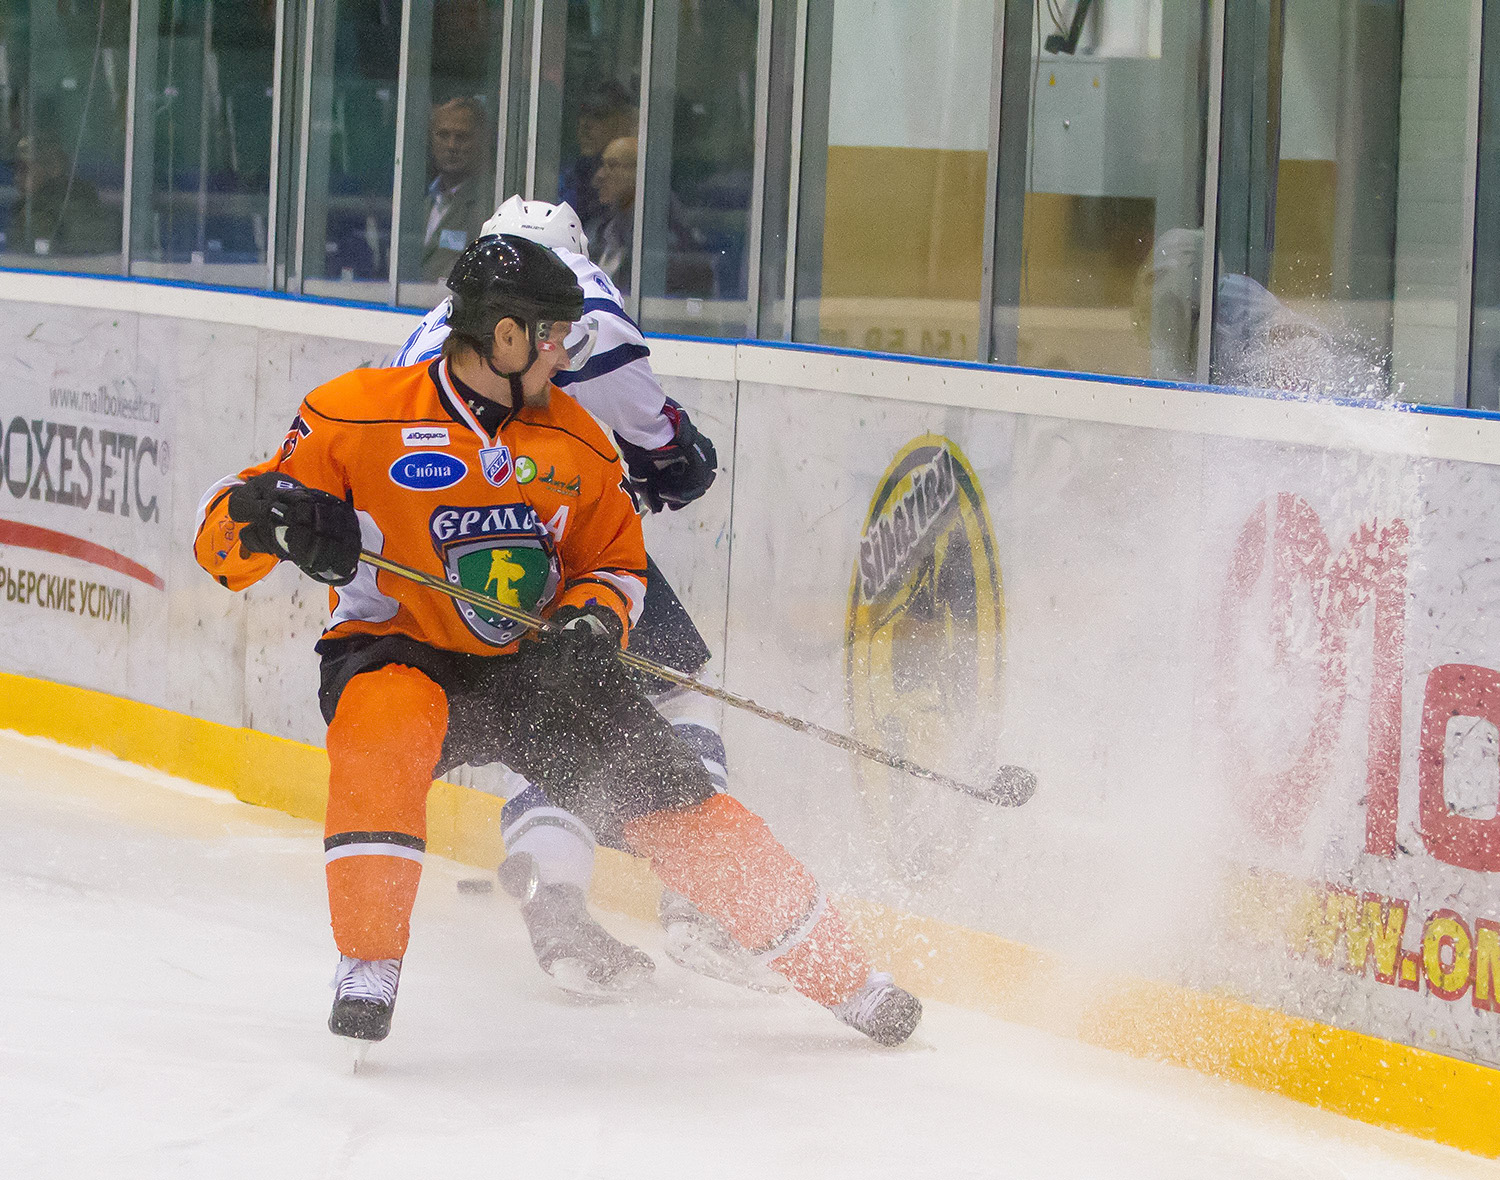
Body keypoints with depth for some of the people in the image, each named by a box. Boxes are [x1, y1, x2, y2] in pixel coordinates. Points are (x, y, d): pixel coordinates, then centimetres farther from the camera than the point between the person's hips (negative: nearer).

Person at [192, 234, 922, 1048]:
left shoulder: (573, 441, 2)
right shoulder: (357, 416, -13)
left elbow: (615, 560, 14)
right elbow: (223, 537, -12)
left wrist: (592, 623, -10)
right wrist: (272, 517, -36)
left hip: (531, 669, 4)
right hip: (395, 652, -4)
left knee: (664, 789, -3)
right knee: (386, 723, -38)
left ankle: (837, 974, 12)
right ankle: (367, 965, -28)